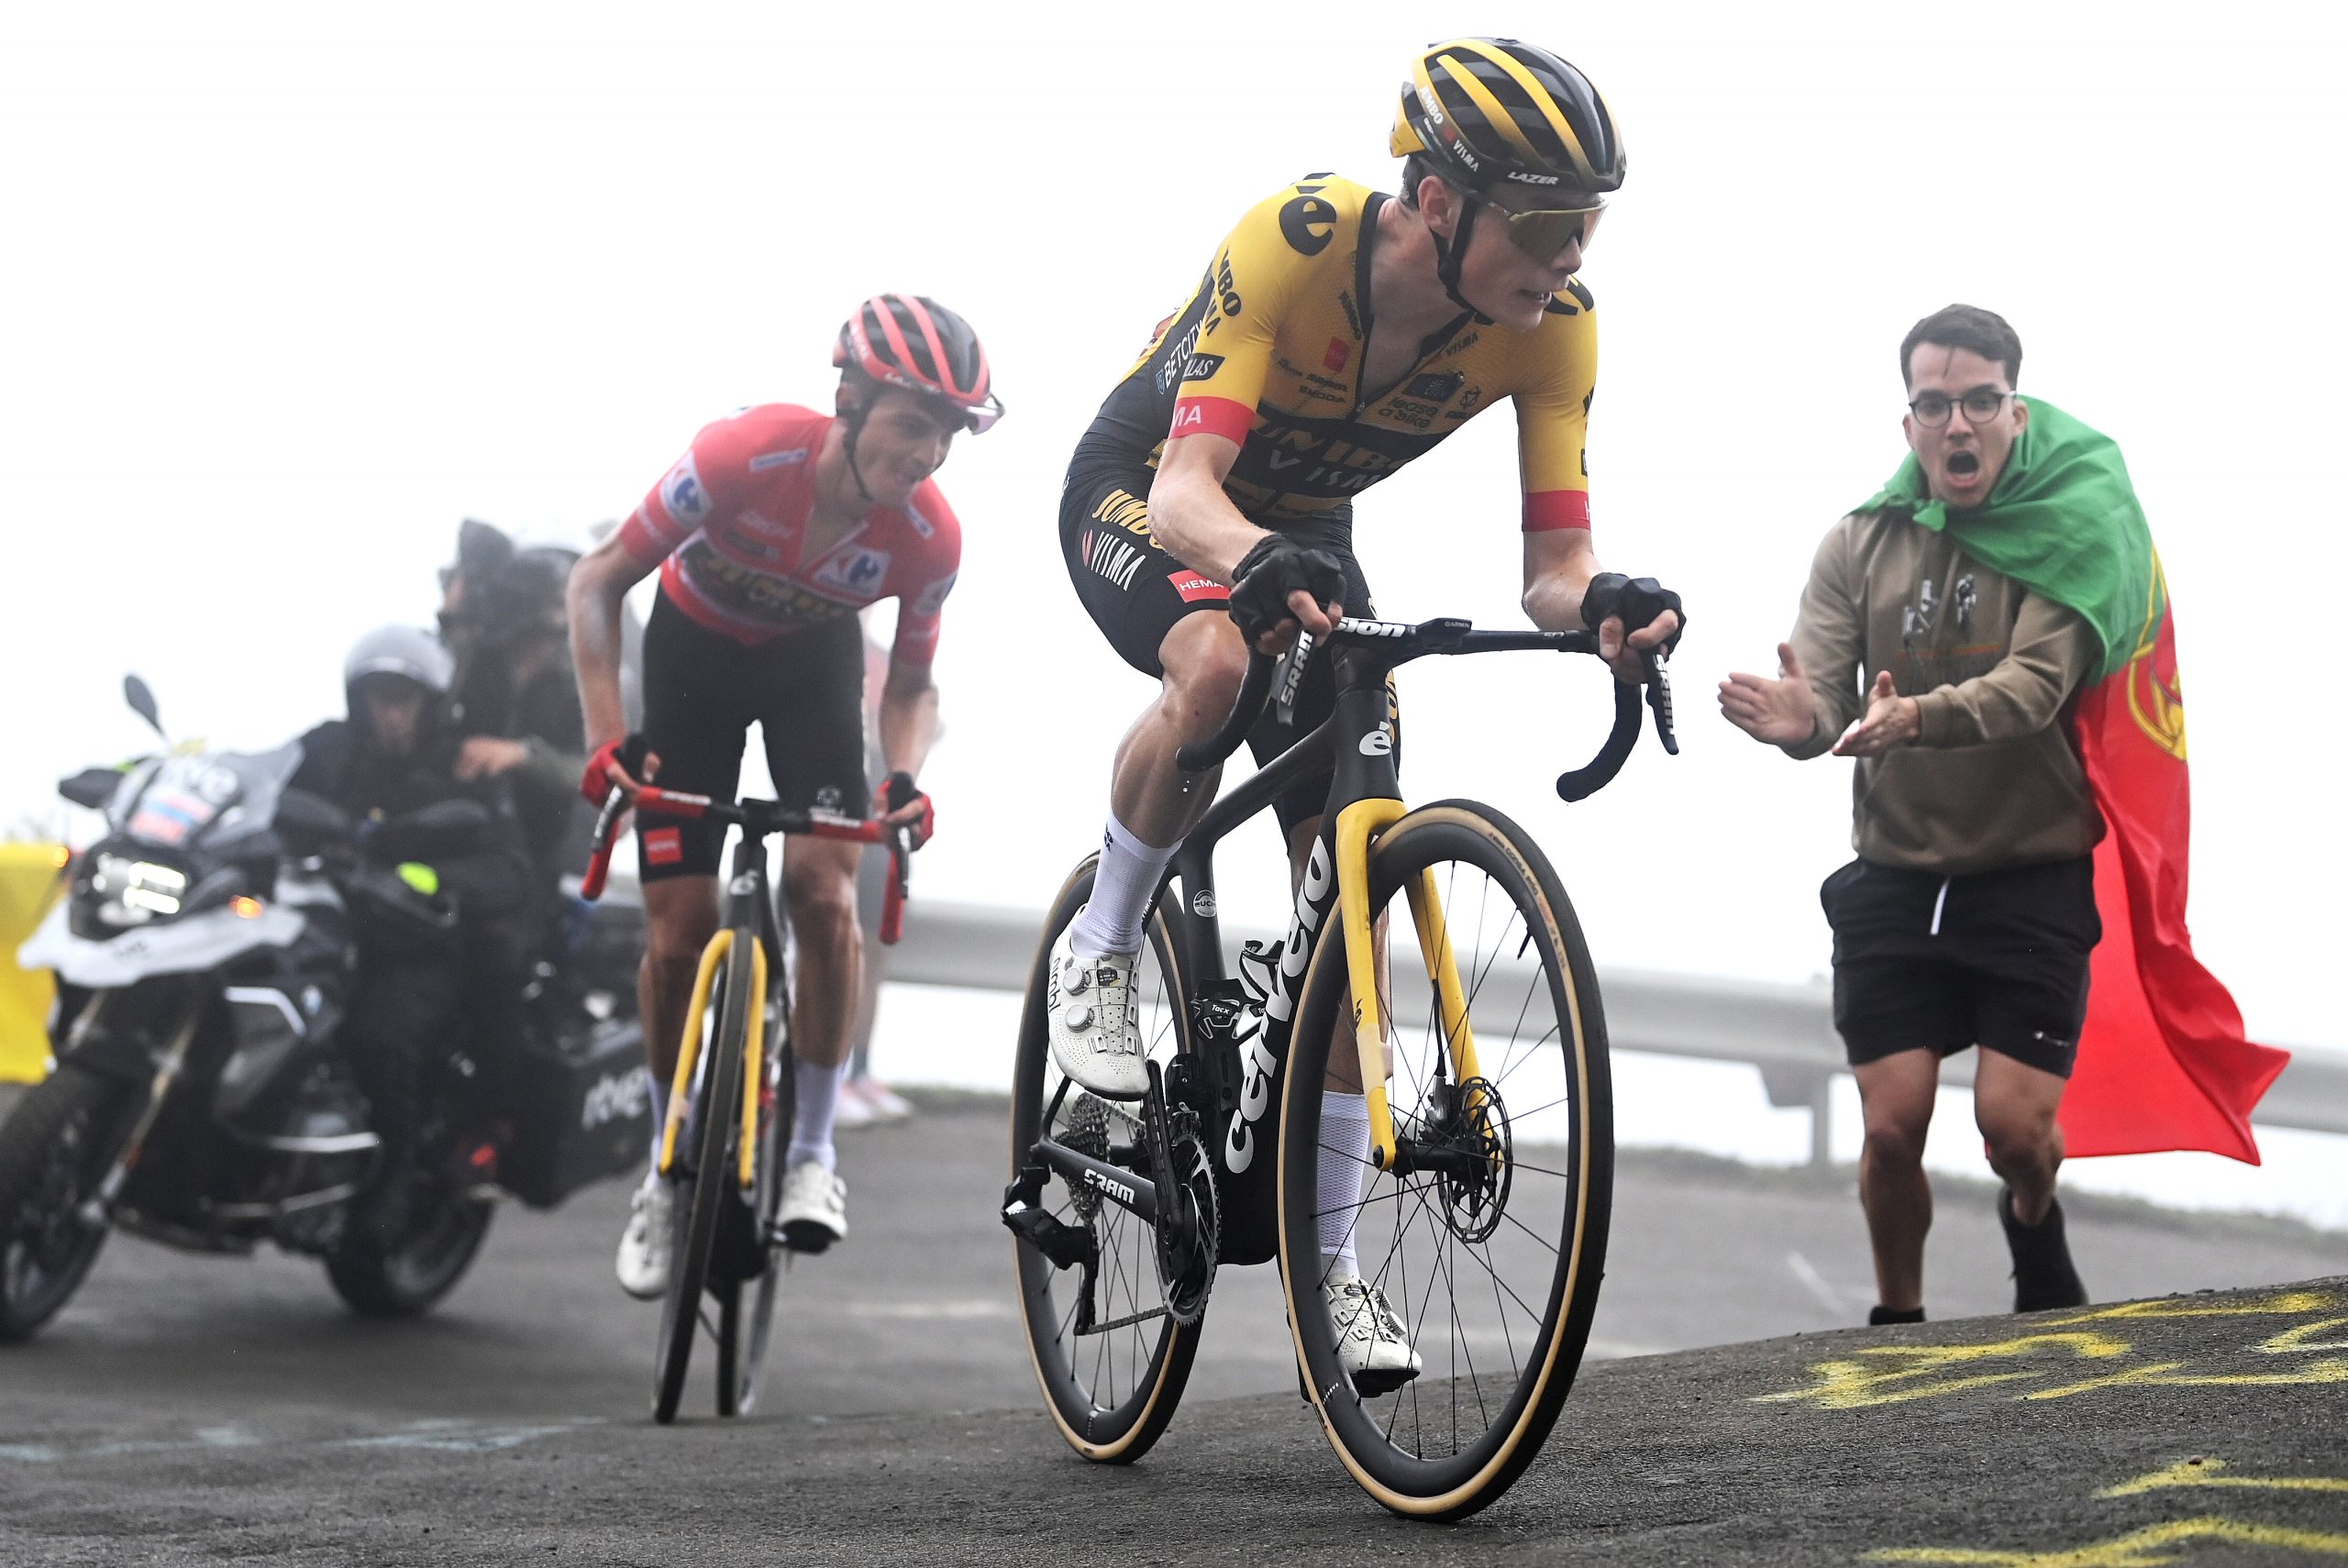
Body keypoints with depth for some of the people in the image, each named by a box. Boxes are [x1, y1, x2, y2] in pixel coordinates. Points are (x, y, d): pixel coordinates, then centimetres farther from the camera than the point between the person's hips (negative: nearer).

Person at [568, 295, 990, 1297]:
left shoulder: (929, 537, -27)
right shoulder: (744, 456, -35)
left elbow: (910, 683, -7)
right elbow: (599, 582, -23)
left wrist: (905, 777, -28)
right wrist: (607, 736, -33)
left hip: (815, 661, 1)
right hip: (696, 650, -1)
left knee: (824, 889, -21)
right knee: (679, 932, -5)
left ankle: (813, 1149, -6)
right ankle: (671, 1176, 13)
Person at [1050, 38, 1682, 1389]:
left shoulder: (1555, 323, -24)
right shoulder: (1294, 243, -36)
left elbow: (1554, 558, -23)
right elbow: (1186, 493, -43)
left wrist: (1603, 603, -47)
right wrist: (1264, 562, -65)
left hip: (1304, 531, 4)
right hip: (1138, 494, -4)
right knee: (1215, 660, -39)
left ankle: (1334, 1262, 2)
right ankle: (1100, 958, -13)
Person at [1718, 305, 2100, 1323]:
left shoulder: (2065, 538, -6)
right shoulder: (1858, 546, 4)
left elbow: (2034, 686, -21)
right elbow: (1824, 697, -5)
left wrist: (1915, 718, -40)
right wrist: (1799, 721, -31)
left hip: (2032, 876, -2)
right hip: (1894, 879, 2)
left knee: (2014, 1124, -9)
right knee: (1893, 1129, -5)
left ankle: (2035, 1239, 26)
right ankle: (1897, 1318, 19)